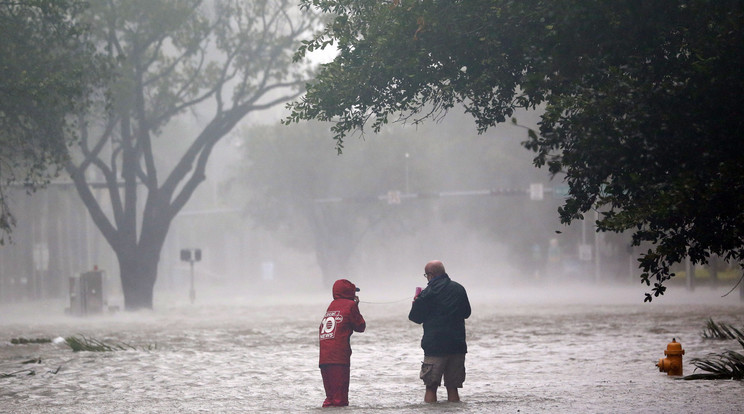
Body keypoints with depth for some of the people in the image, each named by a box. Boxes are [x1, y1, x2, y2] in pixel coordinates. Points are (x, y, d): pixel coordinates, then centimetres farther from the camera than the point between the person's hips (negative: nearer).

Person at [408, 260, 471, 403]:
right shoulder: (459, 289, 7)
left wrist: (416, 301, 15)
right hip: (458, 346, 5)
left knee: (431, 387, 1)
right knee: (453, 388, 9)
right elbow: (467, 313, 19)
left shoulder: (428, 292, -9)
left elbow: (415, 317, -2)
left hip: (435, 345, -4)